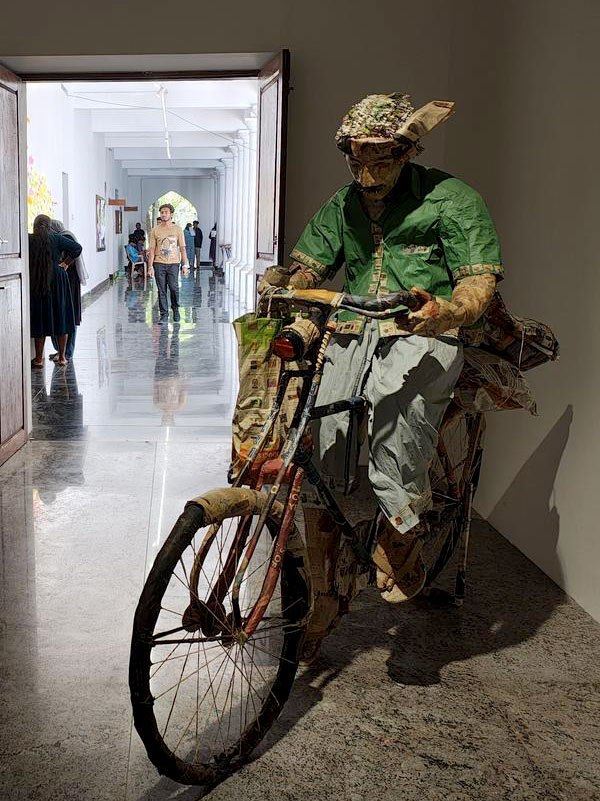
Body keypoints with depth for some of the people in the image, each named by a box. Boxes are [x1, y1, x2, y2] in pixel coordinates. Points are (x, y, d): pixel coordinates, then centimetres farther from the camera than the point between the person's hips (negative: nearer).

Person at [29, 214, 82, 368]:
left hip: (35, 284, 0)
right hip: (57, 280, 0)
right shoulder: (56, 238, -3)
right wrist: (66, 263, -3)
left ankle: (39, 358, 7)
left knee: (39, 319, 6)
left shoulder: (28, 240, -3)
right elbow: (77, 248, -8)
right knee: (60, 316, 8)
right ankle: (62, 357, 11)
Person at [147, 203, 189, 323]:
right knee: (161, 290, 1)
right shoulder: (155, 230, 6)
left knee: (174, 288, -7)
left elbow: (182, 248, 6)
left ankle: (175, 309, 19)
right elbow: (152, 249, 5)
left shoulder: (177, 229, 5)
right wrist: (150, 266, -2)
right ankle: (164, 315, 9)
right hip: (159, 263, 1)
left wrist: (185, 265, -1)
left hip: (173, 263, -1)